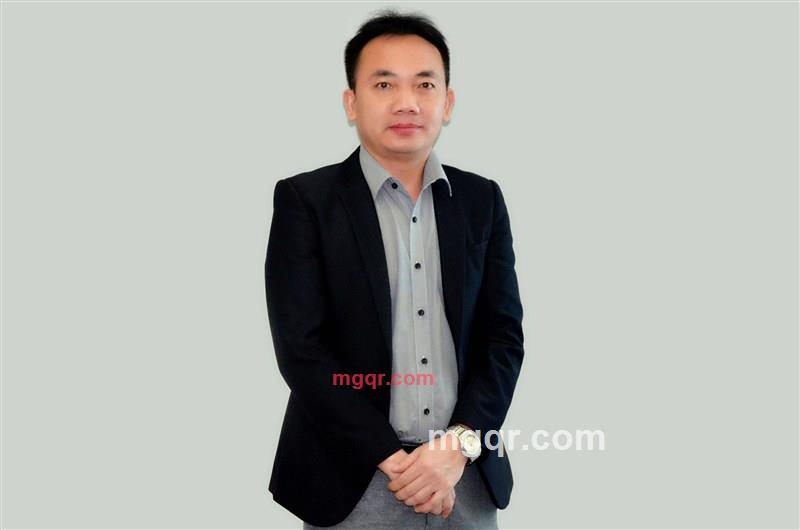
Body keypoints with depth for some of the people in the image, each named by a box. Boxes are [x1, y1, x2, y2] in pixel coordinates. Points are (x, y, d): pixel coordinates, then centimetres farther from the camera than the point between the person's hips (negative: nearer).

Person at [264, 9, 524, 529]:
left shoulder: (482, 200, 5)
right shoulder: (304, 200, -5)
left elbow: (504, 335, 3)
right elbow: (301, 348, -11)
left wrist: (458, 445, -11)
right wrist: (393, 458, -14)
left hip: (467, 476, 3)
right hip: (352, 480, -3)